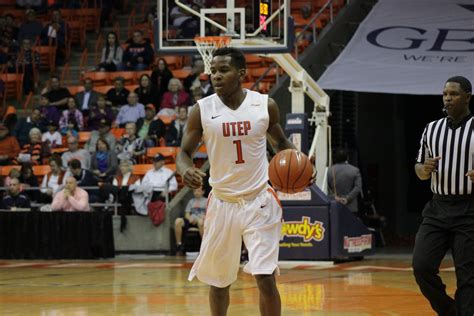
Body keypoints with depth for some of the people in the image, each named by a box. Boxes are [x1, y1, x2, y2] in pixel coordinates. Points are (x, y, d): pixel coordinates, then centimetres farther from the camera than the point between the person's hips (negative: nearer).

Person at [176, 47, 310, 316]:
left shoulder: (265, 105, -5)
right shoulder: (202, 110, -6)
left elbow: (281, 142, 12)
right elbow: (184, 152, 0)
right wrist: (186, 170, -24)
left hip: (260, 202, -1)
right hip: (223, 203, 1)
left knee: (265, 278, -11)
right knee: (219, 281, 11)